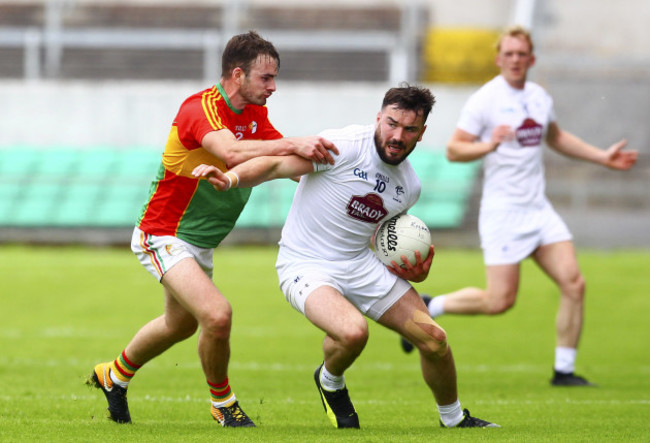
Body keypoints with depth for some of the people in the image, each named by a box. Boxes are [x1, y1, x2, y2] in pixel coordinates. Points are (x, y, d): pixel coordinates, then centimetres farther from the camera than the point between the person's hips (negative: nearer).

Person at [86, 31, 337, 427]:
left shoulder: (255, 115, 1)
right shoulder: (199, 109, -28)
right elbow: (231, 153, -46)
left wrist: (313, 155, -18)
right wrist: (293, 144, -52)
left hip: (201, 242, 10)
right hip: (164, 236, -10)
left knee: (181, 325, 28)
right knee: (217, 315, -25)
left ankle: (115, 375, 52)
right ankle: (222, 402, 0)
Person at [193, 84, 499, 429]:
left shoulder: (410, 186, 6)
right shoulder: (346, 146, -18)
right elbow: (277, 165, -21)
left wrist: (415, 269, 1)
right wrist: (231, 178, -39)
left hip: (361, 264, 7)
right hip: (306, 267, -7)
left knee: (434, 339, -1)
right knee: (353, 332, -34)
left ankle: (454, 419, 27)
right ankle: (330, 382, 3)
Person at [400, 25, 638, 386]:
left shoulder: (540, 98, 11)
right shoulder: (484, 100, -9)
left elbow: (556, 138, 30)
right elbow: (453, 150, -12)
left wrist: (602, 157, 27)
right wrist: (487, 146, -30)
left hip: (538, 208, 6)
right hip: (503, 212, -6)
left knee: (573, 284, -7)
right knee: (500, 300, -10)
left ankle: (564, 371, 3)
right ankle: (427, 308, 13)